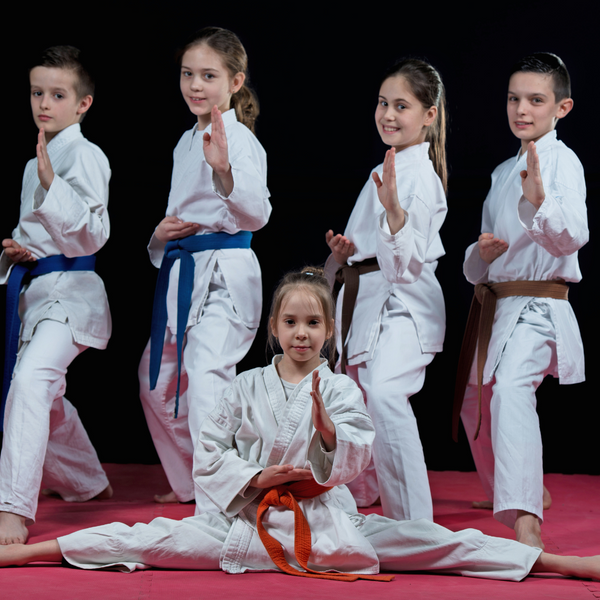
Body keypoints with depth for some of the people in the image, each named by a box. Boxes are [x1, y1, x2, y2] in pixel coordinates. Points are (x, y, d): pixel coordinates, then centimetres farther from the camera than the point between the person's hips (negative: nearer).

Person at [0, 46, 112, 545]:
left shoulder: (85, 156, -10)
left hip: (69, 288, -10)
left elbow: (93, 233, -20)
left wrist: (52, 184, -29)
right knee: (46, 398, 22)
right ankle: (89, 485, 45)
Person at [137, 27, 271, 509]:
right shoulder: (187, 142, 15)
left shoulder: (239, 139, -11)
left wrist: (224, 169, -42)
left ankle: (219, 508, -25)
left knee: (206, 377, -23)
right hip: (182, 273, 10)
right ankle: (192, 481, 39)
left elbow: (255, 215, -25)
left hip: (225, 274, -9)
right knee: (157, 382, 20)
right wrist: (162, 234, 1)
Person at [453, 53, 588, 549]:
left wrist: (539, 201, -44)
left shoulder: (561, 161, -8)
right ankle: (518, 493, 49)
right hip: (496, 304, 9)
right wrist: (481, 255, -4)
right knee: (476, 407, 22)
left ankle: (526, 525, -47)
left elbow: (574, 237, -26)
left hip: (538, 306, -9)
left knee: (510, 388, -34)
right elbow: (477, 267, 20)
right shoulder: (503, 172, 17)